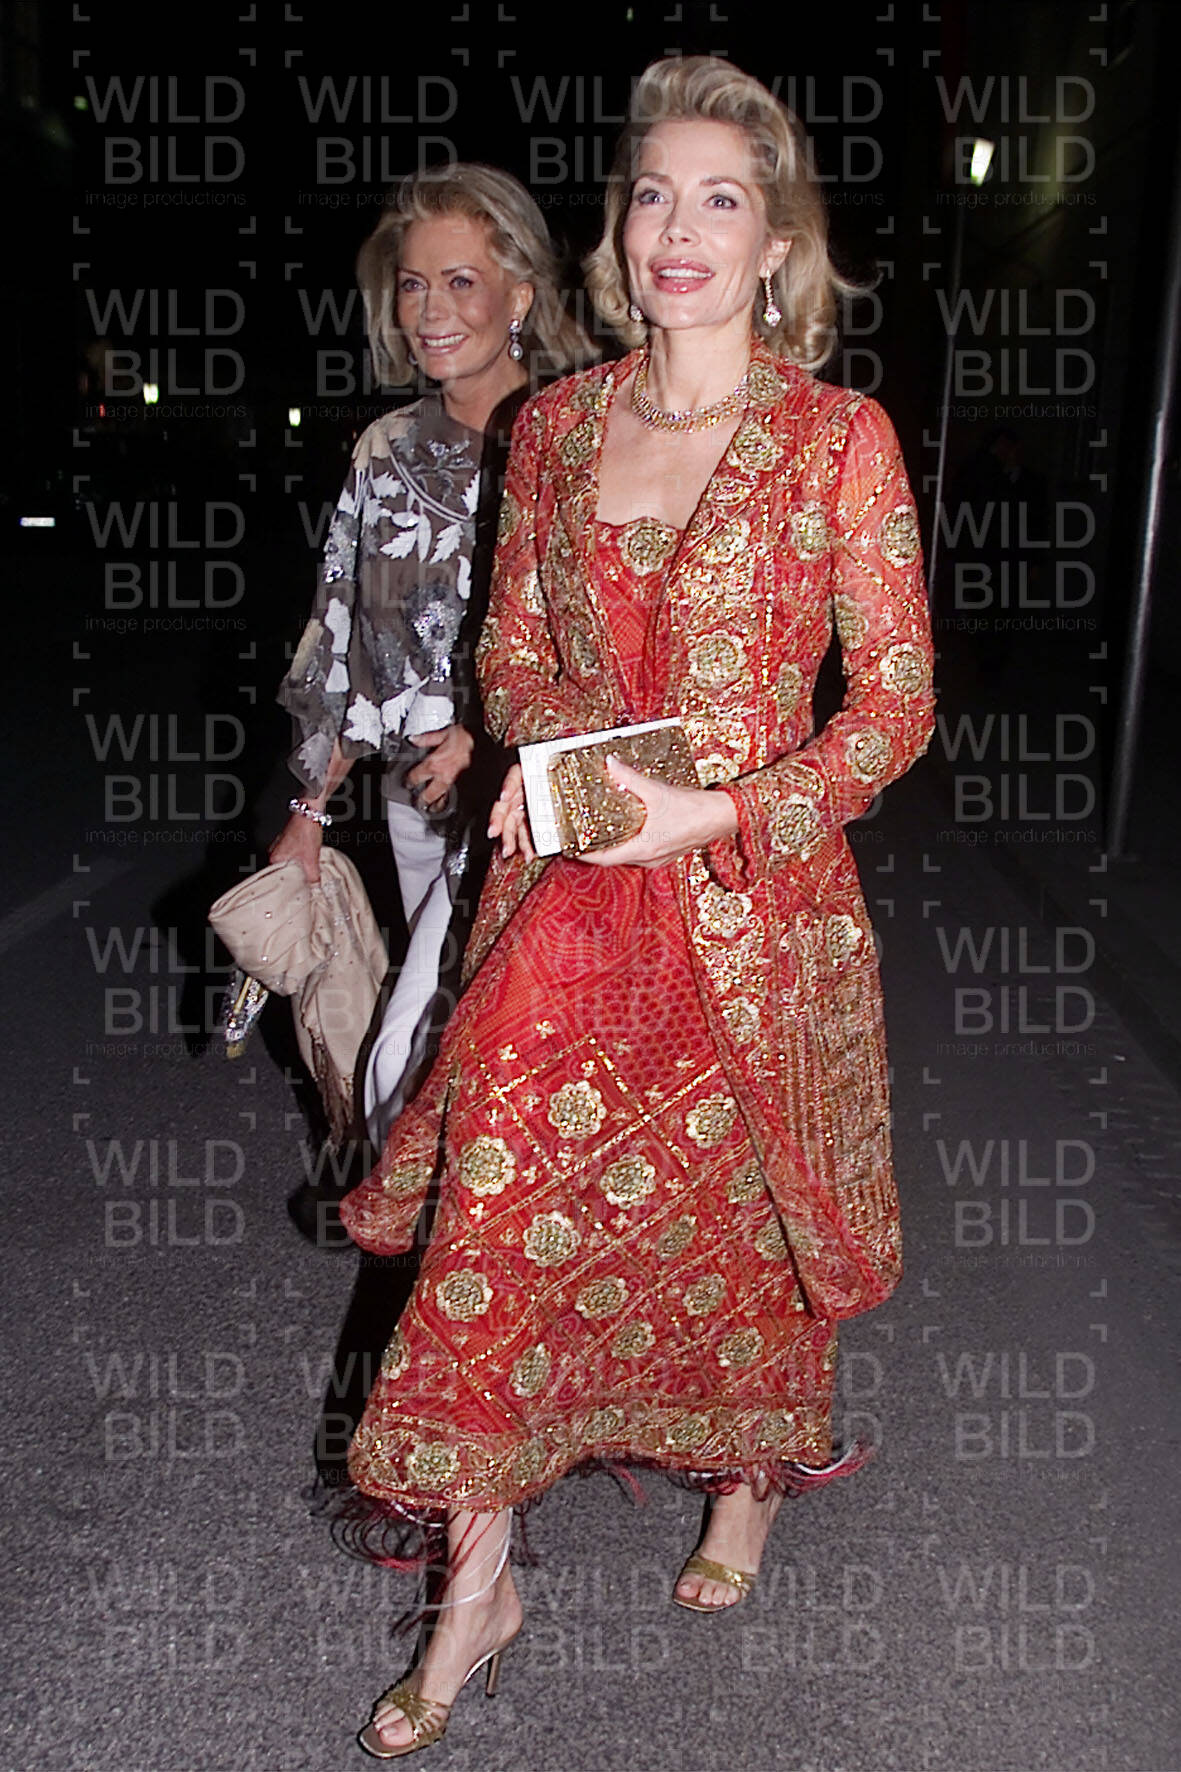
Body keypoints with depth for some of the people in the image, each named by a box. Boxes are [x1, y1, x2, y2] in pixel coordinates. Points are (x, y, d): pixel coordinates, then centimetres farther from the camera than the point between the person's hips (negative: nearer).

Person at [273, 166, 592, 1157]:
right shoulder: (389, 452, 10)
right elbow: (350, 645, 15)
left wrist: (493, 733, -19)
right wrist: (313, 807, 16)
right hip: (417, 798, 6)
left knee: (411, 1069, -9)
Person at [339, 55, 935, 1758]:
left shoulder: (840, 439, -5)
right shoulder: (556, 425, 6)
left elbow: (897, 703, -6)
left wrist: (713, 811, -17)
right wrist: (554, 753, -8)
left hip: (753, 902, -2)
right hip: (568, 897, 3)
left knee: (740, 1204, 14)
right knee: (508, 1203, 1)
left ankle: (751, 1472, 44)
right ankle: (479, 1578, 21)